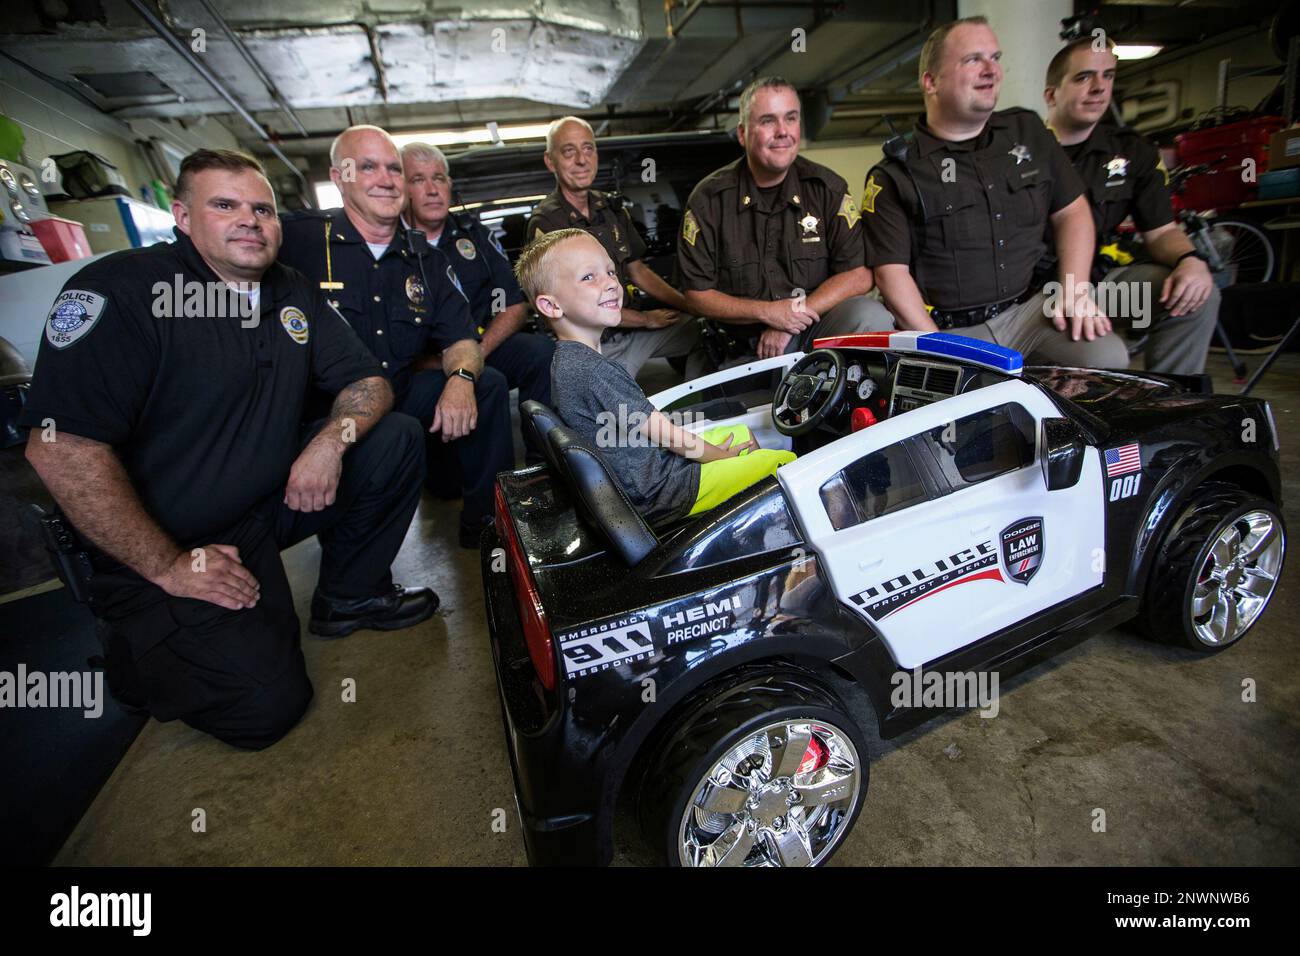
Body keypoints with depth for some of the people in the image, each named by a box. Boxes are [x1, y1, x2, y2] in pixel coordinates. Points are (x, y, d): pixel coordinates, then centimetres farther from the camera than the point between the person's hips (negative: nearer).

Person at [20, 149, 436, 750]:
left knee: (396, 438, -10)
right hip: (157, 550, -6)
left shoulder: (293, 294, 5)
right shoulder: (121, 291, -16)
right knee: (266, 705, -16)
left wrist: (334, 437, -19)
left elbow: (368, 382, 4)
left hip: (270, 504, 6)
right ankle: (140, 643, 14)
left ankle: (351, 594, 7)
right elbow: (60, 447, -21)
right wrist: (167, 566, -20)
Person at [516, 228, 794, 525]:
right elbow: (665, 433, -20)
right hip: (660, 493, -10)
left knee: (741, 432, 25)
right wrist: (719, 455, -4)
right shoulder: (594, 371, -28)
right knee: (784, 461, -3)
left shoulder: (566, 359, 4)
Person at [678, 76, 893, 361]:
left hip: (817, 327, 1)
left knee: (873, 318, -28)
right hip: (745, 346, 0)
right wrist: (767, 312, -16)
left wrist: (792, 320, -15)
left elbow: (859, 274, -3)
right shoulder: (709, 199, -1)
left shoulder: (827, 188, 3)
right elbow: (697, 293, -2)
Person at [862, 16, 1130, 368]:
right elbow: (892, 272, -9)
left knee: (1108, 357, -19)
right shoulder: (896, 174, -2)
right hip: (950, 330, -4)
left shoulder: (1028, 131, 14)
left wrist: (1075, 291, 2)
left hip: (1030, 309, 5)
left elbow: (1072, 211, 18)